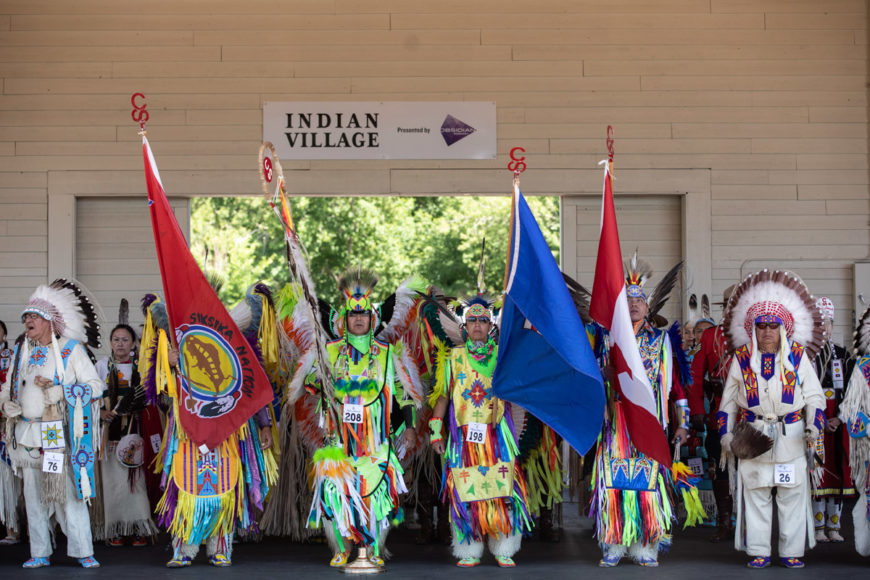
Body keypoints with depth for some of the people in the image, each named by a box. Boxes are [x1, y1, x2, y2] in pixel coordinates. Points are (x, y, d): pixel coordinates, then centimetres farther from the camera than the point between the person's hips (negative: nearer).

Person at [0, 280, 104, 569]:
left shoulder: (71, 349, 0)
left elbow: (95, 386, -6)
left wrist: (57, 389, -14)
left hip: (60, 434, -5)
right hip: (27, 434, 5)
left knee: (70, 491, -6)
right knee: (33, 494, 7)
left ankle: (82, 552, -1)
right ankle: (40, 553, 14)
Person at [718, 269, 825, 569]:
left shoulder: (798, 356, 3)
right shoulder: (742, 358, 4)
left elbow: (814, 395, 6)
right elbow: (728, 401, 10)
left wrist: (814, 425, -8)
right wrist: (726, 433, 2)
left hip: (791, 438, 0)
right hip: (753, 439, 0)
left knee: (792, 496, 3)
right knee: (756, 496, 3)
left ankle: (791, 552, 12)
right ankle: (758, 552, 12)